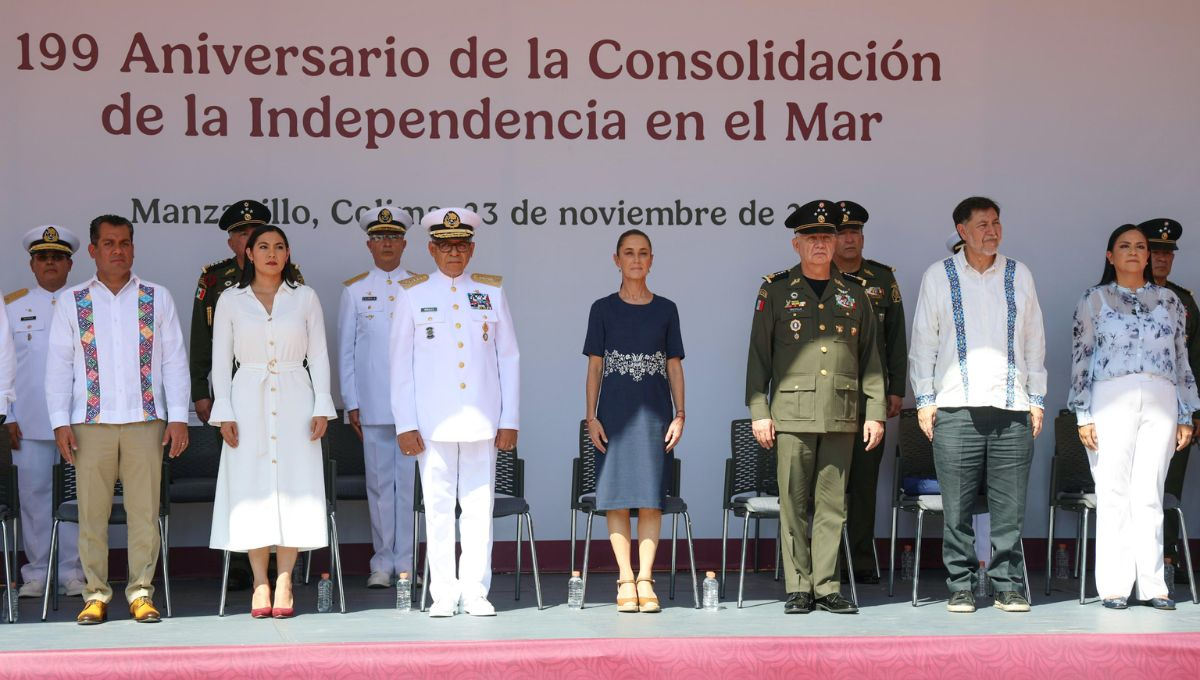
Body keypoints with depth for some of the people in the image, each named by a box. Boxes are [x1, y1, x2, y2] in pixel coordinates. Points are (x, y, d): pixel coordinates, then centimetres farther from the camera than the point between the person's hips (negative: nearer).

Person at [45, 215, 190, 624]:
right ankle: (96, 595, 7)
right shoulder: (71, 302, 9)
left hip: (145, 420, 0)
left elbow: (174, 360, 7)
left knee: (144, 510, 0)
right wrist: (60, 422, -2)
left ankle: (141, 592, 7)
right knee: (92, 511, 1)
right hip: (91, 422, 0)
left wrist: (178, 417, 0)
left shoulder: (157, 298, 9)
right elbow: (59, 364, 7)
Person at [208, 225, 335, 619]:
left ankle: (284, 581, 0)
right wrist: (224, 412, -2)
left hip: (295, 401, 0)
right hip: (249, 400, 0)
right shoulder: (231, 301, 7)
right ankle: (260, 583, 2)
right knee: (251, 487, -3)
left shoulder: (305, 298, 8)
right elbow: (221, 360, 6)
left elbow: (318, 356, 7)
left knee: (294, 485, -4)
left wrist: (321, 407, -1)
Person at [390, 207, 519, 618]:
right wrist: (405, 424, -1)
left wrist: (509, 421, 5)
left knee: (479, 507, 2)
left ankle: (475, 592, 10)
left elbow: (509, 358, 10)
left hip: (482, 421, 1)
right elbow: (401, 363, 5)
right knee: (438, 507, 1)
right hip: (432, 424, -1)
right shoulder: (412, 295, 6)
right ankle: (444, 594, 9)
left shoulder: (491, 292, 9)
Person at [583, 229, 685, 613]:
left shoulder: (665, 310, 8)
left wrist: (679, 415, 1)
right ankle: (626, 581, 4)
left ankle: (645, 579, 4)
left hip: (654, 412, 1)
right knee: (617, 497, -1)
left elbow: (674, 366, 8)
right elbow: (594, 366, 5)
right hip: (615, 413, 0)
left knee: (651, 498, -1)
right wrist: (591, 417, -2)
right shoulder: (603, 309, 6)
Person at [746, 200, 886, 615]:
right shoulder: (775, 291, 7)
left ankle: (827, 587, 8)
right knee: (794, 504, -1)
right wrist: (759, 412, -2)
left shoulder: (854, 295, 13)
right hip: (792, 414, -2)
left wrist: (876, 413, 7)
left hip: (841, 416, 2)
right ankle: (798, 589, 7)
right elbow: (759, 355, 5)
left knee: (833, 504, 3)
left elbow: (870, 358, 14)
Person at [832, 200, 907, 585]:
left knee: (865, 477, 4)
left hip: (871, 395, 2)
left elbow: (896, 337, 12)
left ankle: (862, 561, 11)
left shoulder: (883, 279, 10)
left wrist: (896, 390, 7)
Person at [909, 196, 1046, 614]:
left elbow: (1034, 340, 16)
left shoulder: (1019, 275, 13)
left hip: (1012, 407, 1)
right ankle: (960, 587, 7)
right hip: (955, 407, -1)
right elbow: (923, 341, 10)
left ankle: (1008, 587, 8)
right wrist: (924, 399, 3)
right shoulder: (938, 277, 8)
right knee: (957, 508, -1)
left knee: (1009, 508, 0)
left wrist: (1037, 399, 10)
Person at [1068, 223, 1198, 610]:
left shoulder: (1168, 300, 16)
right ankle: (1114, 587, 1)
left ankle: (1151, 585, 5)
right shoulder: (1094, 299, 8)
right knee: (1113, 495, -3)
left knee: (1150, 495, 1)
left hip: (1160, 403, 2)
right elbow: (1080, 357, 3)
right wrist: (1083, 415, -4)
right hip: (1112, 400, -2)